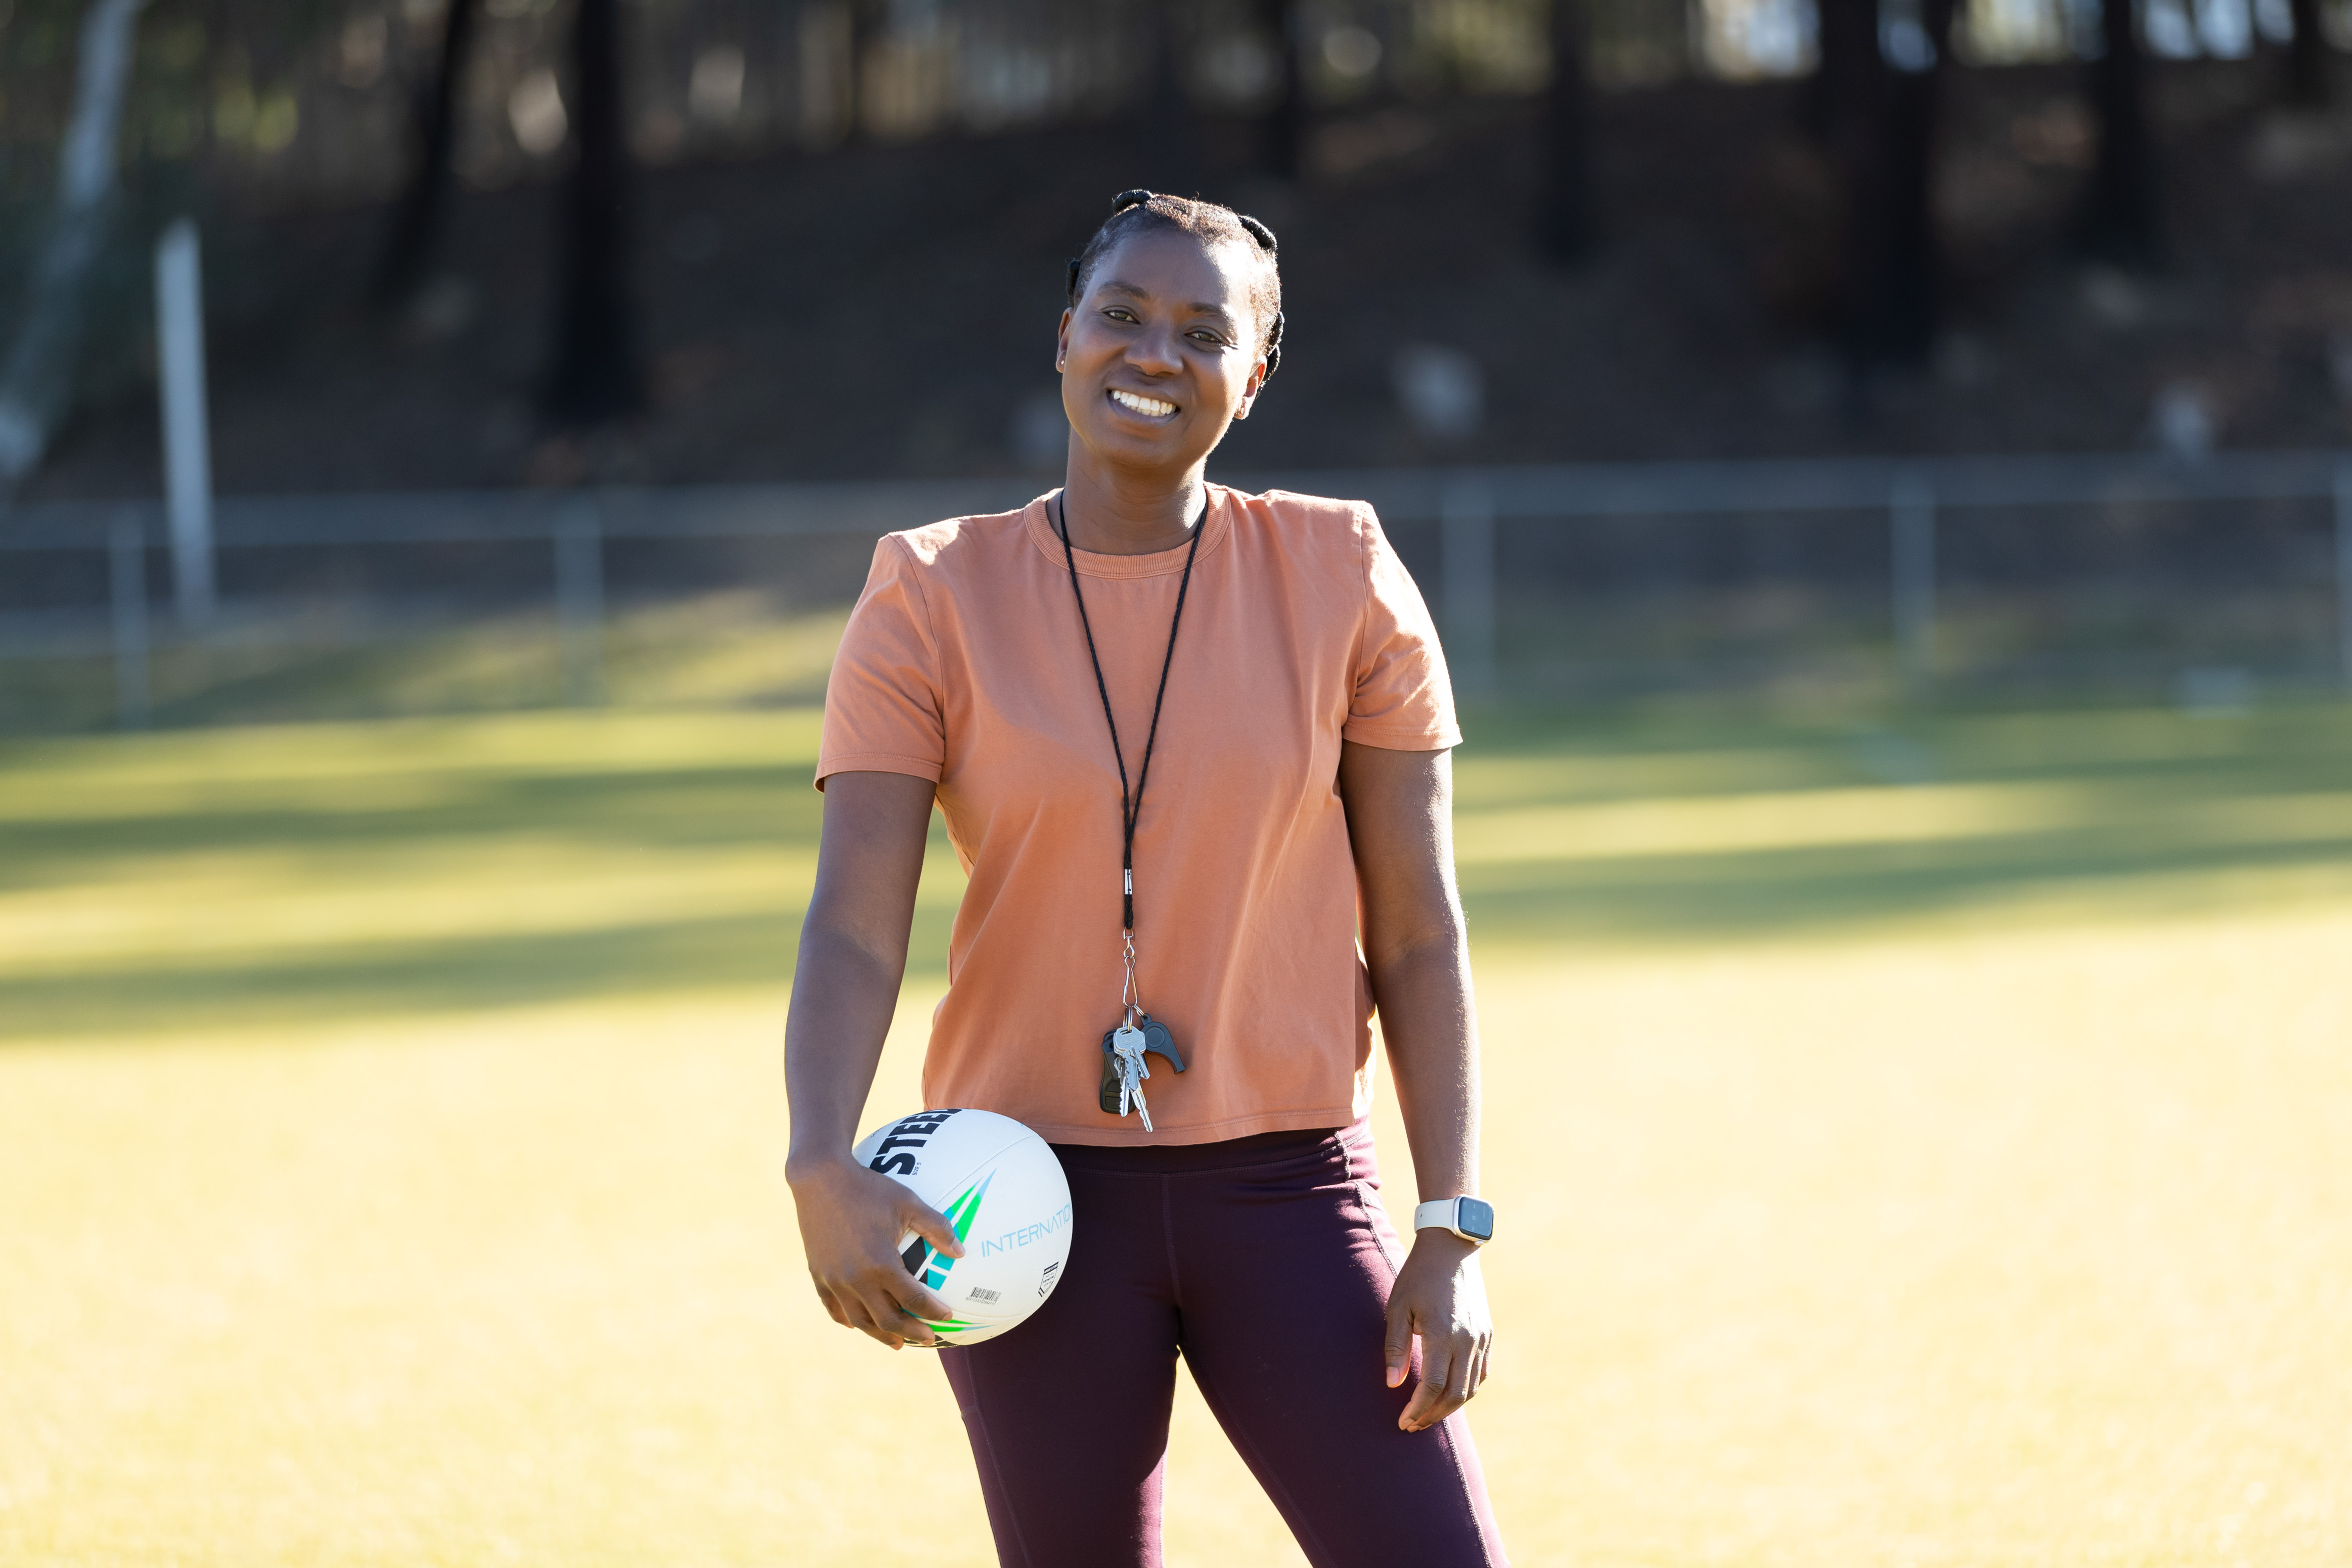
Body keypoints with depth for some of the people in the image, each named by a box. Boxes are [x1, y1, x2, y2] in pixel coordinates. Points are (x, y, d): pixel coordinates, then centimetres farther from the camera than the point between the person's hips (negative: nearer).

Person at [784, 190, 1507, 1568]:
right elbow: (855, 925, -10)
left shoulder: (1341, 579, 2)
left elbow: (1420, 934, 2)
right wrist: (824, 1168, -27)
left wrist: (1454, 1231, -5)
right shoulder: (934, 601, 0)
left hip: (1288, 1193, 0)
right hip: (1033, 1204, 0)